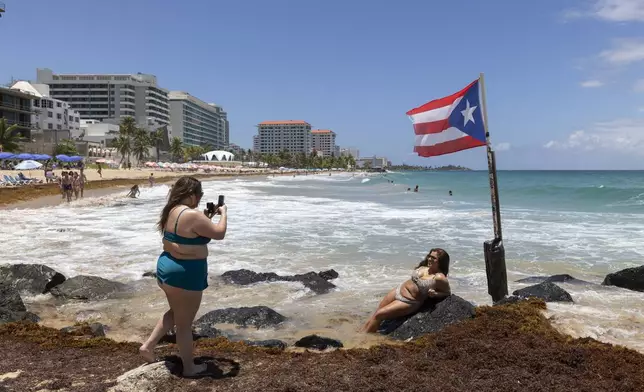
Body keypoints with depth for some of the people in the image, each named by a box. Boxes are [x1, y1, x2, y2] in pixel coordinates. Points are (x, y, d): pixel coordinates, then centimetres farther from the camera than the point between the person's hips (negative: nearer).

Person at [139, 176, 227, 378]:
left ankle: (148, 345, 29)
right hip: (185, 273, -9)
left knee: (175, 313, 30)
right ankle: (189, 367, 23)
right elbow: (219, 233, -17)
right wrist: (223, 213, -1)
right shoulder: (192, 215, -24)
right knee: (184, 323, 7)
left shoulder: (173, 211, 5)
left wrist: (205, 218, 16)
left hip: (167, 266, 9)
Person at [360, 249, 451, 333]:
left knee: (378, 315, -11)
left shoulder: (439, 278, -20)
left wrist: (435, 294, -23)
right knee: (376, 312, 5)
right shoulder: (424, 267, 1)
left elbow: (448, 292, -8)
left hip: (409, 302, -7)